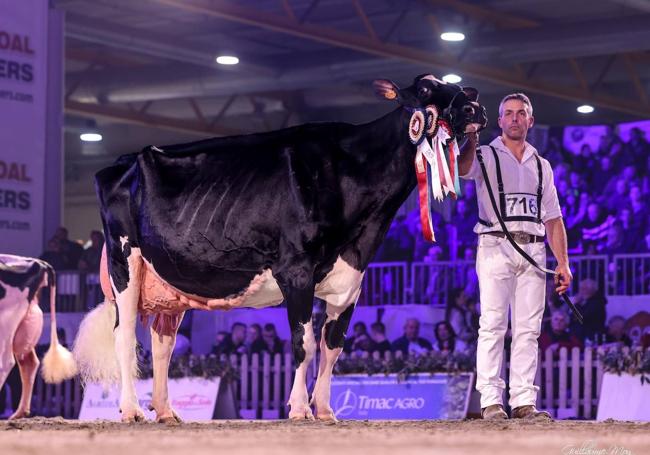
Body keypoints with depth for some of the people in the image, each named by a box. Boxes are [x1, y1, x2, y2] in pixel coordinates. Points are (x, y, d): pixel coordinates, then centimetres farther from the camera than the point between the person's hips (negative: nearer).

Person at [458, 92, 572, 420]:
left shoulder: (541, 165, 21)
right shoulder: (486, 156, 9)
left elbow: (553, 219, 18)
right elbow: (463, 168, -16)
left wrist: (563, 263, 10)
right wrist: (472, 136, -28)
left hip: (533, 249, 4)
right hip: (496, 246, -4)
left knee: (528, 329, -1)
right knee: (493, 325, -10)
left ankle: (524, 402, -2)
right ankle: (490, 401, -12)